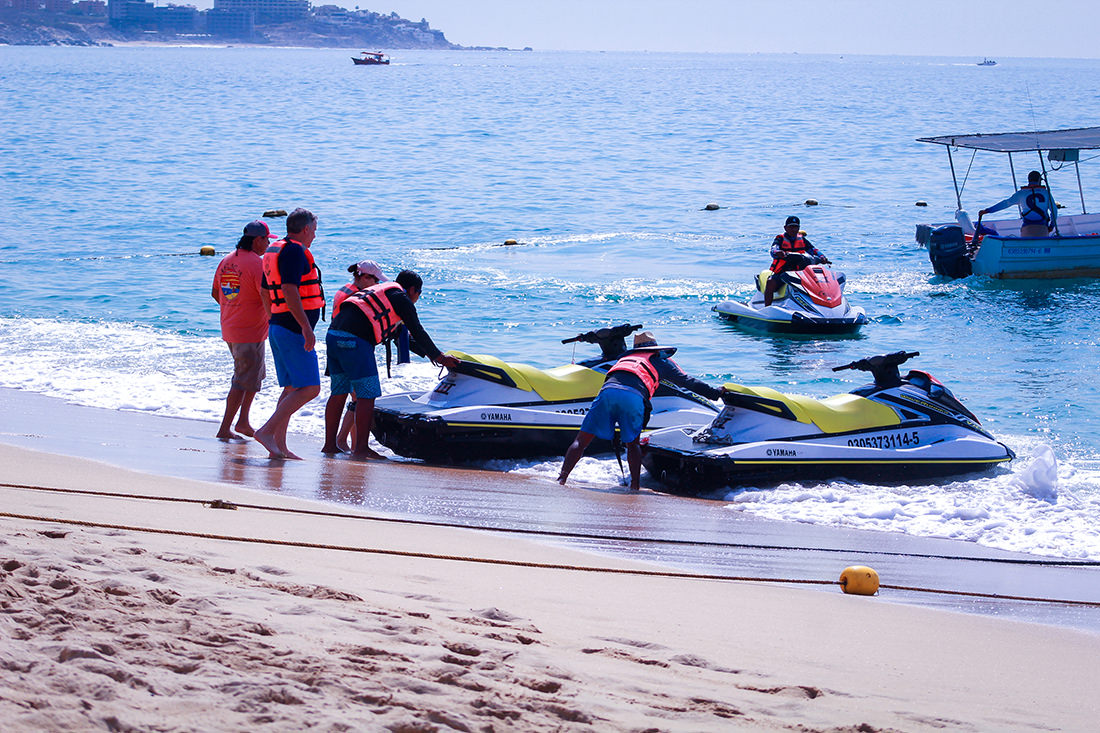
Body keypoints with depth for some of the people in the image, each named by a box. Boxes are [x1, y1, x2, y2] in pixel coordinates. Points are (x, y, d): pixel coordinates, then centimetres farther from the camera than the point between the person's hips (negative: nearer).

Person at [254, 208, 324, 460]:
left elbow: (265, 291, 24)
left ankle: (279, 445, 9)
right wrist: (306, 327, -26)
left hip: (277, 327, 10)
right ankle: (267, 431, -15)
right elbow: (289, 289, -23)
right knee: (309, 388, -11)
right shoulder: (295, 251, -13)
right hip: (294, 330, -10)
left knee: (291, 388, 12)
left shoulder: (273, 251, 18)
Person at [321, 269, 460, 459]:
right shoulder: (401, 298, 3)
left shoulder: (381, 292, 30)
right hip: (355, 340, -9)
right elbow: (417, 331, 2)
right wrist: (438, 356, 10)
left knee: (339, 392, 14)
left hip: (334, 333, 9)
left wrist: (426, 352, 40)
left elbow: (398, 333, 38)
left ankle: (330, 444, 15)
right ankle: (361, 448, -8)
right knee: (367, 395, -6)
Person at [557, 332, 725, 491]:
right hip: (634, 397, -2)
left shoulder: (625, 357, 40)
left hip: (607, 391, 2)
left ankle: (562, 477, -8)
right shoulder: (661, 360, 29)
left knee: (581, 441, 4)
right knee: (632, 444, 19)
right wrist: (715, 393, 31)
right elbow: (686, 381, 25)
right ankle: (635, 485, 6)